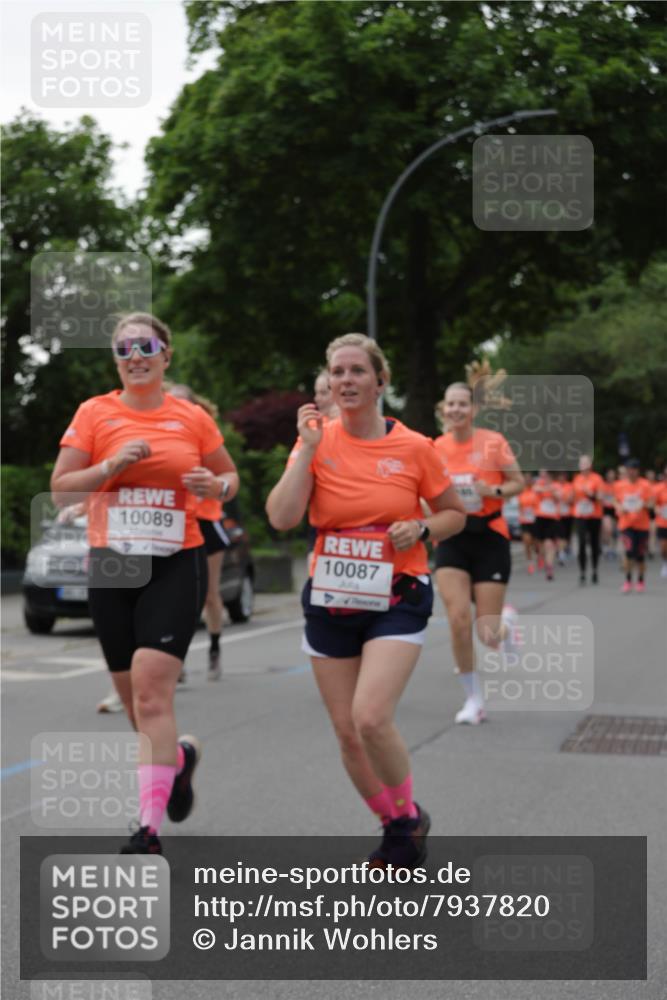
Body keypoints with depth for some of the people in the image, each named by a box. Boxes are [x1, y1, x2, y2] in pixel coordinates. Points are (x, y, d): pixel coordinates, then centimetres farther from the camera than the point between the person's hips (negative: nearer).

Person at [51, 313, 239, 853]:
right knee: (134, 696, 11)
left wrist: (215, 486, -6)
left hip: (177, 565, -2)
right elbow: (60, 489, 0)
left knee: (151, 687, -16)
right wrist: (110, 466, -15)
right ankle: (179, 755, 44)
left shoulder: (192, 418, 3)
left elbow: (230, 475, 17)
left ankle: (149, 828, -12)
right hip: (112, 566, 2)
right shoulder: (94, 413, 2)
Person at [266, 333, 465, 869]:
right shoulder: (317, 440, 0)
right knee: (346, 732, 6)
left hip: (397, 599, -3)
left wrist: (420, 529, -10)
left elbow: (455, 514, 10)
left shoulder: (414, 447, -4)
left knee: (371, 718, -21)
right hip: (330, 601, 3)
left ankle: (410, 816, 6)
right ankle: (395, 828, 28)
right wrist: (308, 448, -14)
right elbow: (282, 518, -14)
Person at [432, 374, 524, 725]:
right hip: (452, 540, 2)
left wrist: (494, 491, -18)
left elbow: (519, 483, 0)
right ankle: (473, 699, 4)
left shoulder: (493, 442, -9)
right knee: (459, 620, -13)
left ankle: (506, 619, 38)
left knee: (489, 637, -2)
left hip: (489, 537, -2)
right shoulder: (435, 448, -1)